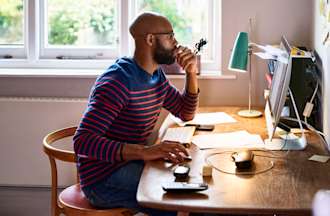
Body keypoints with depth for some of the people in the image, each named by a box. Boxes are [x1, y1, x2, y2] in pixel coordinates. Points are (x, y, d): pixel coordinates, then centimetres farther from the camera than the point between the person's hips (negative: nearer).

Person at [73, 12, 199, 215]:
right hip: (103, 179, -9)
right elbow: (82, 141, -30)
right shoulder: (118, 80, -23)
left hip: (130, 164, 9)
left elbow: (186, 113, 19)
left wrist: (191, 74, 2)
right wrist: (143, 151, -40)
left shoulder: (157, 76, 6)